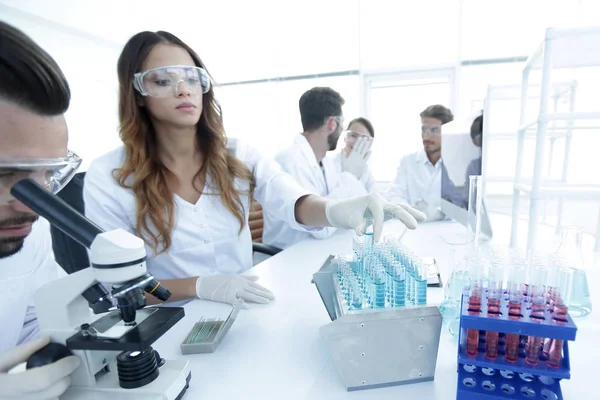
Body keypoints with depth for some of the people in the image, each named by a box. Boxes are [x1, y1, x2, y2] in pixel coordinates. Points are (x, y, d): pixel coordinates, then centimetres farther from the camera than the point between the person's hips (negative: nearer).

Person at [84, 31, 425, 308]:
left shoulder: (238, 155, -4)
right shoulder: (107, 178, -9)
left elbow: (293, 203, -20)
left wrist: (335, 210, -42)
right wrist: (198, 286, -23)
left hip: (244, 314, 3)